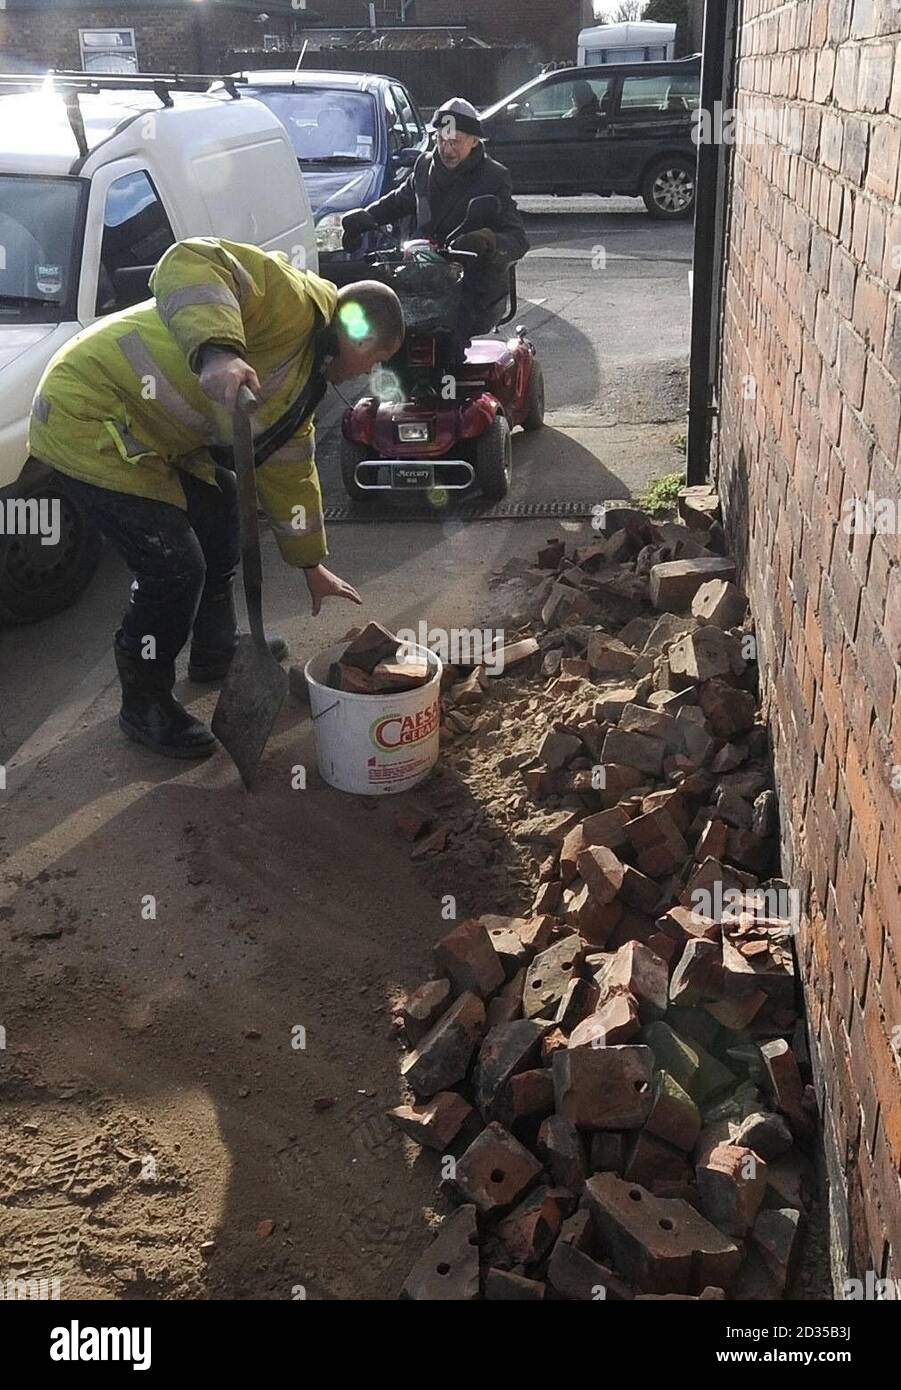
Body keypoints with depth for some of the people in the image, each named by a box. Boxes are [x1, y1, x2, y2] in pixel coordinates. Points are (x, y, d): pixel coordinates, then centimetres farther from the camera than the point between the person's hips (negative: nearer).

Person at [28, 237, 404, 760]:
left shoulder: (302, 381, 14)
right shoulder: (296, 302, -16)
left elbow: (288, 468, 23)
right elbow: (189, 264, -31)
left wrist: (311, 564, 28)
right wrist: (216, 349, -48)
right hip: (88, 416, -11)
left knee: (222, 506, 23)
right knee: (175, 566, -10)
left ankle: (216, 650, 40)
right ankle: (145, 705, 12)